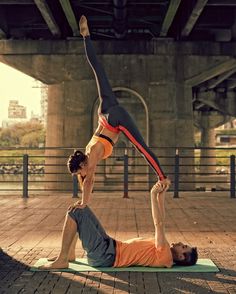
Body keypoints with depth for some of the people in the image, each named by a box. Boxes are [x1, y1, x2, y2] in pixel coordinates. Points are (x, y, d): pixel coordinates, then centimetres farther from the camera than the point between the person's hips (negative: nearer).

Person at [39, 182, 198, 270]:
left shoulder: (165, 258, -16)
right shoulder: (165, 251, 12)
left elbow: (159, 224, -21)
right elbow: (160, 224, 15)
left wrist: (154, 195, -21)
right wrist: (162, 196, 8)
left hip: (104, 255, -10)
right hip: (111, 245, 10)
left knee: (76, 213, -17)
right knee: (77, 208, 10)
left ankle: (62, 260, -9)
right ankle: (70, 253, 14)